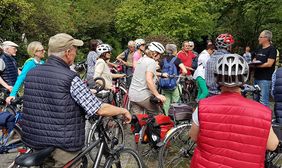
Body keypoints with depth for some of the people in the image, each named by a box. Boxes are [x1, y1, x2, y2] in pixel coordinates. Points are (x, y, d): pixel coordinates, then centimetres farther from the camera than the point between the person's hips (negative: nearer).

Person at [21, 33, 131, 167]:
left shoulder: (31, 73, -1)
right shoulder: (71, 79, -20)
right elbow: (101, 110, -19)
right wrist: (124, 110, -1)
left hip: (33, 142, 6)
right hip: (62, 147, -6)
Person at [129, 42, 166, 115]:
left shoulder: (141, 59, 14)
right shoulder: (152, 62, -13)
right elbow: (149, 80, -25)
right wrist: (157, 95, -23)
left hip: (132, 95, 8)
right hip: (143, 96, -8)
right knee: (158, 114, 12)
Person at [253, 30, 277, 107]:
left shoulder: (272, 49, -7)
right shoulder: (259, 49, 18)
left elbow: (269, 64, -16)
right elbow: (254, 60, 20)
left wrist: (256, 65, -19)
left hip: (265, 79, -8)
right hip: (257, 77, 9)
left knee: (263, 101, -9)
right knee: (255, 99, 16)